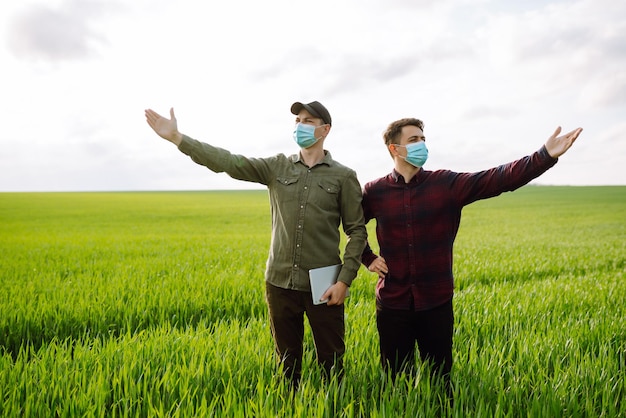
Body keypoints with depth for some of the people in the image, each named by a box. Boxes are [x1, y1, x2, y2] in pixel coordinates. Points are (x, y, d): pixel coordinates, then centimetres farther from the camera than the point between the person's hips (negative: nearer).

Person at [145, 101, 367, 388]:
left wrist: (345, 280, -11)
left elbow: (357, 230, -2)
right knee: (287, 361, 16)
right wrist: (177, 138, -13)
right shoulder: (277, 167, 5)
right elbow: (230, 162, -5)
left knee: (331, 362, 8)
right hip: (281, 281, 3)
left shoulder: (344, 177, -2)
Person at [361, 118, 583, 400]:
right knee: (396, 380, 15)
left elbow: (498, 178, -14)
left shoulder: (448, 184, -4)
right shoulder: (375, 192, -2)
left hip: (436, 303, 0)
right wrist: (367, 259, 3)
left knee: (439, 379, 14)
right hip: (393, 304, 0)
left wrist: (546, 156, -25)